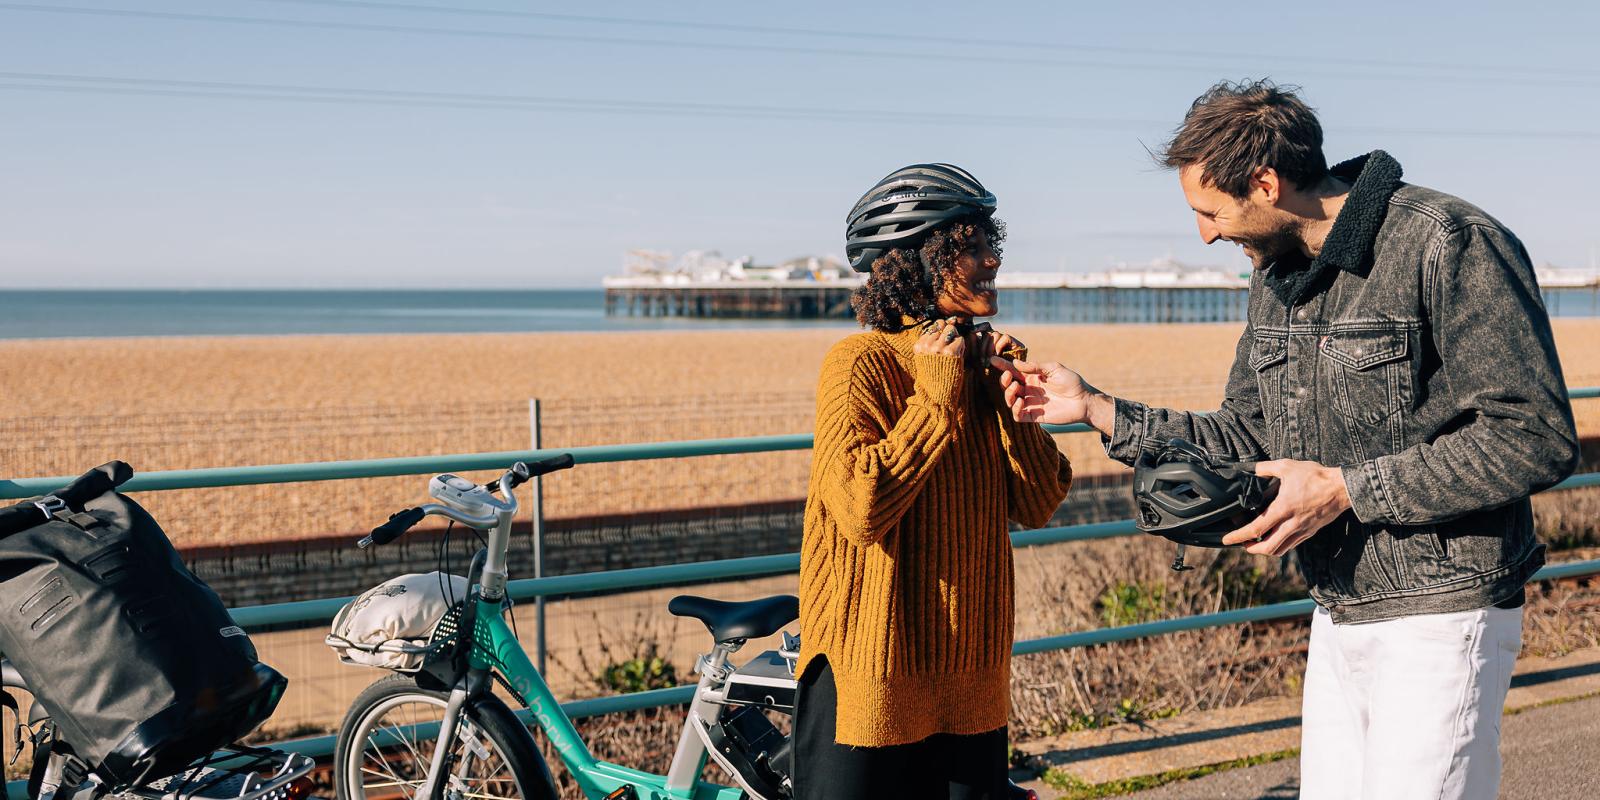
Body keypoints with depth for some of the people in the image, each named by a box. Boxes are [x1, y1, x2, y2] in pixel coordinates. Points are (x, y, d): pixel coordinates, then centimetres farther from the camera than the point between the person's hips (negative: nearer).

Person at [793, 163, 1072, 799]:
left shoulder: (980, 361, 7)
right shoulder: (860, 363, -13)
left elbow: (1039, 505, 2)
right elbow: (860, 508, -25)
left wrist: (1009, 391, -8)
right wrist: (936, 396, -19)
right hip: (874, 672, -6)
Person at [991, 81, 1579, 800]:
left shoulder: (1450, 244, -15)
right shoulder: (1275, 276, 10)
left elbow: (1537, 438, -19)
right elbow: (1247, 438, 16)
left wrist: (1347, 489, -19)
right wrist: (1095, 408, 8)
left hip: (1439, 618, -7)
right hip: (1337, 620, 8)